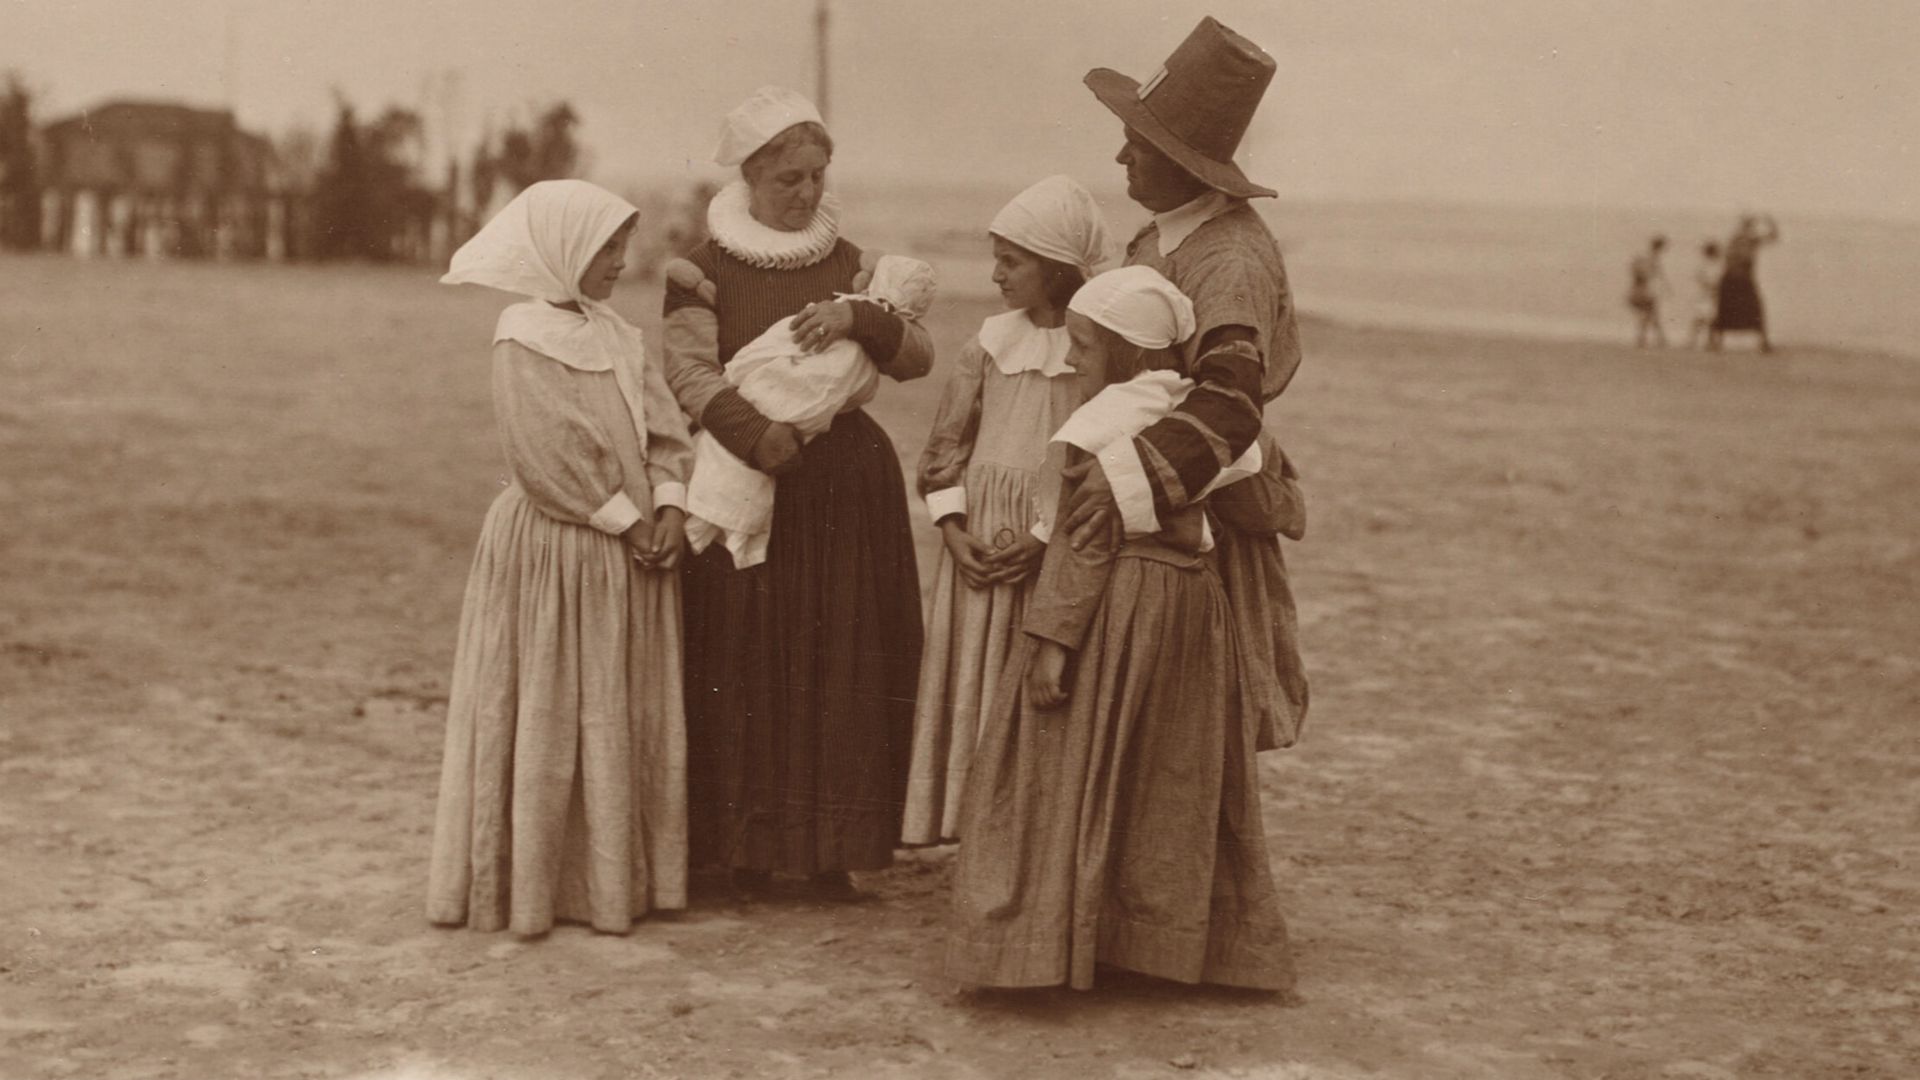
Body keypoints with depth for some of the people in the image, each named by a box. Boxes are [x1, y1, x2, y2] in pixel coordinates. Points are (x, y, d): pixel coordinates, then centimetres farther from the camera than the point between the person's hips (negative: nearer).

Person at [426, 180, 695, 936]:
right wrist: (626, 522, -15)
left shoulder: (616, 335, 11)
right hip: (555, 552, -7)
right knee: (549, 717, 0)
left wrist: (668, 509, -8)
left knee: (629, 717, 10)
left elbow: (664, 427, 8)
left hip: (630, 557, 7)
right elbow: (551, 453, -17)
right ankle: (533, 882, 10)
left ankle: (617, 875, 19)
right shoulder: (522, 337, -11)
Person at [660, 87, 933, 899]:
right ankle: (748, 847, 9)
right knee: (747, 668, -1)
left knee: (841, 667, 2)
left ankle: (830, 847, 10)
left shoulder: (848, 264, 11)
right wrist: (754, 432, -31)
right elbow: (688, 368, -15)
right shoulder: (706, 270, 0)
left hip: (846, 486, 3)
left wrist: (860, 319, -18)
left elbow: (920, 356, 2)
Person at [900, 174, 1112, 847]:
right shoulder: (991, 344, 8)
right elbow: (943, 450, 10)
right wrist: (954, 532, -4)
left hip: (1063, 549, -5)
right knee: (975, 691, 6)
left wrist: (1048, 540, -16)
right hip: (979, 545, 5)